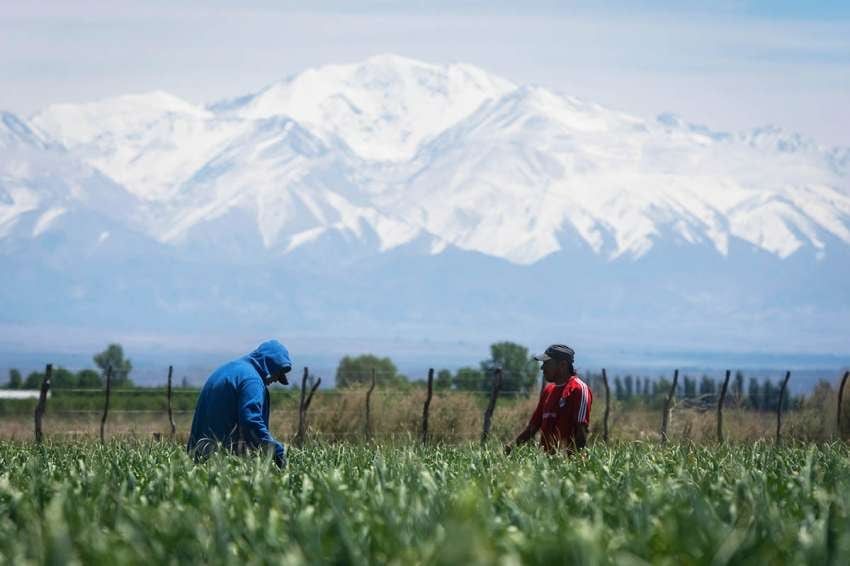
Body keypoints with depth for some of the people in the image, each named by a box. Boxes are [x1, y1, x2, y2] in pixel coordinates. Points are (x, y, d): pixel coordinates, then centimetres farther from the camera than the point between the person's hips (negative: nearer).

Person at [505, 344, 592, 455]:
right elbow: (533, 426, 22)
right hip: (546, 456, 7)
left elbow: (582, 431, -10)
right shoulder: (548, 389, 21)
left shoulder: (579, 389, -3)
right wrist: (514, 445, 8)